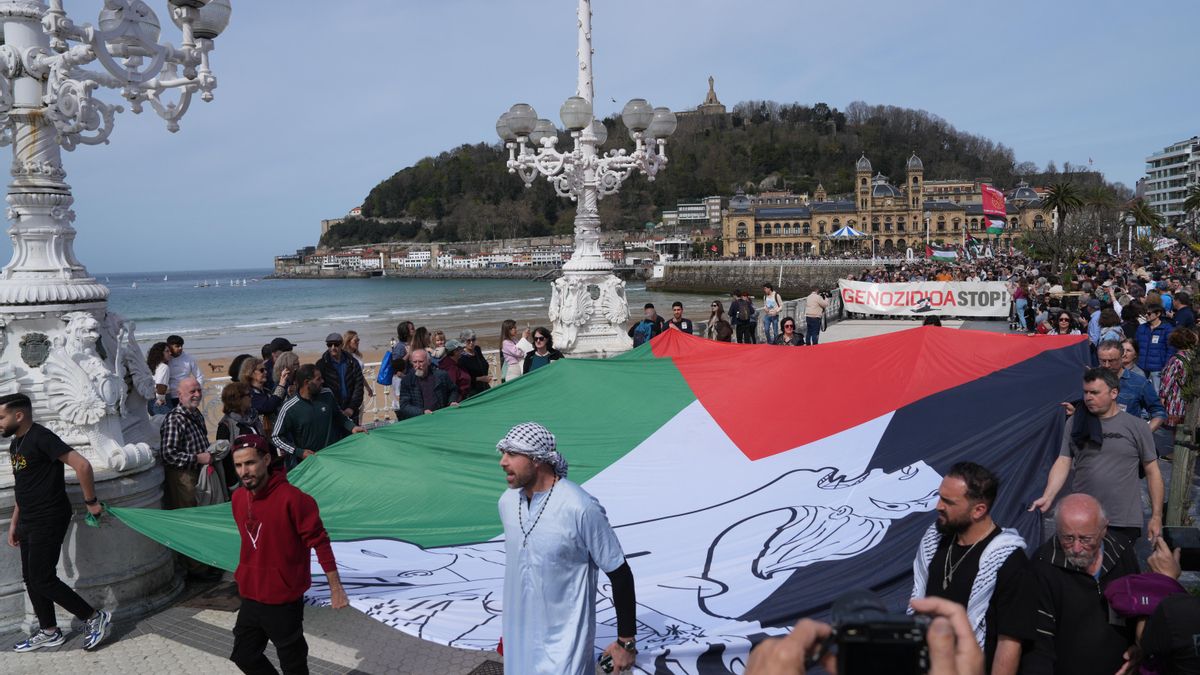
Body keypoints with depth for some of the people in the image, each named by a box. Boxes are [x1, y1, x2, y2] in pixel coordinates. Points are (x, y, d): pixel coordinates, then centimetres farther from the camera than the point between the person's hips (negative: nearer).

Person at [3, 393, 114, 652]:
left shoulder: (41, 438, -17)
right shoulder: (15, 442, 12)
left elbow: (82, 465, -25)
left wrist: (90, 501, -19)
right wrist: (14, 522, 20)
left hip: (49, 520, -9)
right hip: (29, 521, 9)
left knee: (42, 579, -8)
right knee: (31, 578, 13)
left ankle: (96, 618, 2)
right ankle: (48, 632, 26)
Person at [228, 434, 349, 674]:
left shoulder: (291, 498, -22)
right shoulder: (238, 498, 0)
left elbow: (319, 541, -17)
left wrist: (336, 588, -14)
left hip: (284, 600, -7)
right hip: (251, 596, 7)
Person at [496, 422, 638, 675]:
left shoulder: (581, 508, -22)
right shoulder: (507, 502, -1)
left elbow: (620, 574, -14)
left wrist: (627, 642, -9)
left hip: (565, 640, -6)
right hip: (519, 636, 6)